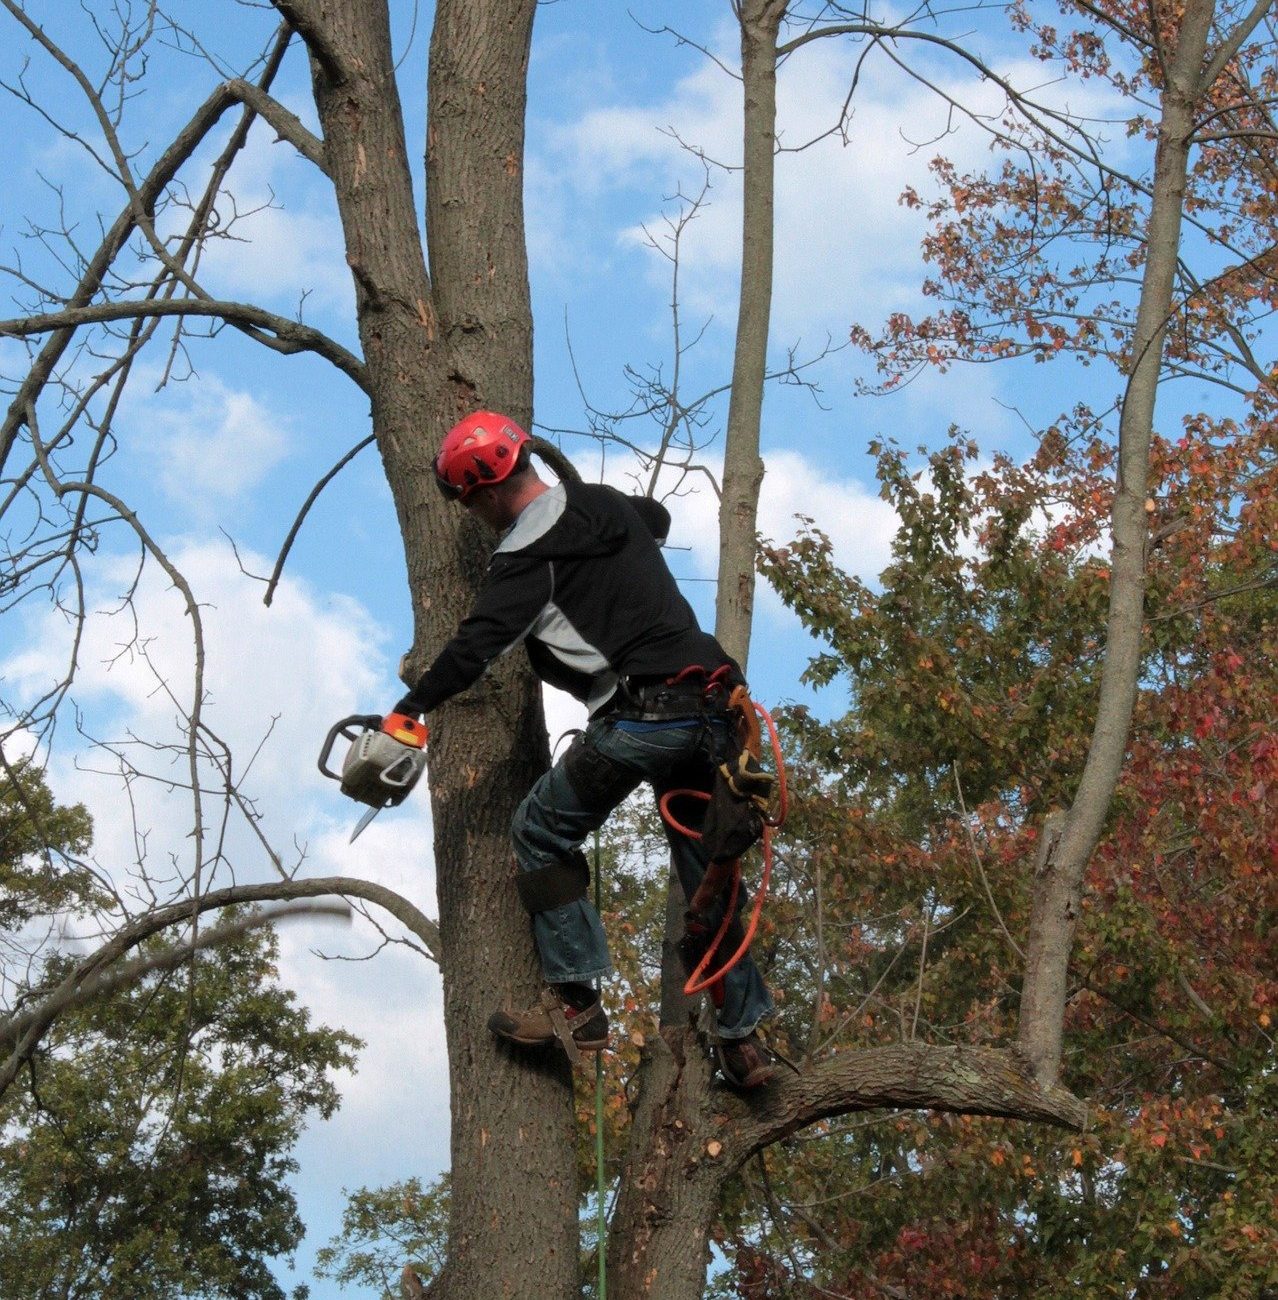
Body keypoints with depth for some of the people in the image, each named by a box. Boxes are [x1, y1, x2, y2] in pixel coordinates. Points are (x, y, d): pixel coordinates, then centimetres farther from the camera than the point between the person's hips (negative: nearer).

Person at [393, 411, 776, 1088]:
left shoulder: (529, 554, -7)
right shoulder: (609, 503, 17)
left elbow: (476, 644, -14)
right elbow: (658, 518, 42)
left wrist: (406, 714, -10)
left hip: (639, 719, -8)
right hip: (710, 711, 8)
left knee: (541, 834, 8)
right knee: (707, 871, 17)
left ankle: (576, 1006, 3)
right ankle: (744, 1039, 19)